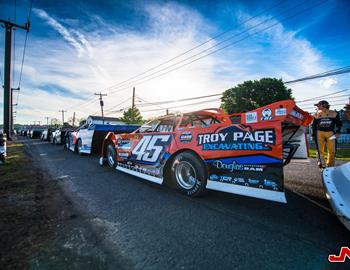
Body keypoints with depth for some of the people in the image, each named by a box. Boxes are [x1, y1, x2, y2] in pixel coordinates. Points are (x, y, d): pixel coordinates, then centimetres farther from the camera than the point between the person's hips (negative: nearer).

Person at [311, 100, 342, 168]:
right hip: (320, 133, 0)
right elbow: (314, 125, 11)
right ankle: (321, 163, -1)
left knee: (332, 150, 2)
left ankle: (330, 164, 16)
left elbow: (339, 123, 11)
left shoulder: (334, 113, 5)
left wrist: (338, 132, -2)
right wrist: (313, 135, 9)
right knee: (320, 149, -5)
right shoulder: (317, 114, 6)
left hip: (330, 133, 0)